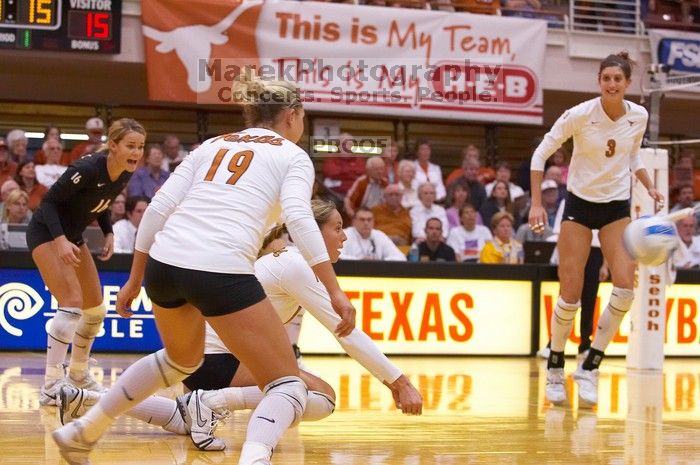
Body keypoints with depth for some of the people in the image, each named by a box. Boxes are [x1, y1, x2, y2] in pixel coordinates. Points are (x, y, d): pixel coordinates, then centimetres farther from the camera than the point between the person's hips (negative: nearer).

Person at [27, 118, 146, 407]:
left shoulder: (124, 176, -5)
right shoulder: (88, 169, -28)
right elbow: (49, 201, -24)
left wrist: (108, 233, -2)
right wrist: (60, 240, -34)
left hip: (73, 237, 9)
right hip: (47, 234, -9)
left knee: (96, 310, 12)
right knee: (72, 303, -23)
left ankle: (78, 374, 31)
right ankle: (51, 386, -25)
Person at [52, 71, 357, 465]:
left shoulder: (213, 145, 24)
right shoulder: (292, 155, 11)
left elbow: (159, 208, 14)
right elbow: (299, 219, -8)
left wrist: (135, 279, 21)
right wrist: (335, 292, -12)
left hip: (163, 264, 6)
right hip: (222, 273, -6)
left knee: (183, 359, 36)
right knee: (288, 385, 3)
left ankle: (84, 431, 39)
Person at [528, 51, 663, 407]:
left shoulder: (638, 117, -5)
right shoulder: (580, 115, -16)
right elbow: (541, 154, -8)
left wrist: (649, 188, 2)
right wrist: (536, 203, -13)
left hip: (617, 208, 3)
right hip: (579, 204, -3)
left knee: (626, 286, -15)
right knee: (570, 294, -7)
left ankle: (589, 367, -2)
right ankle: (555, 368, 16)